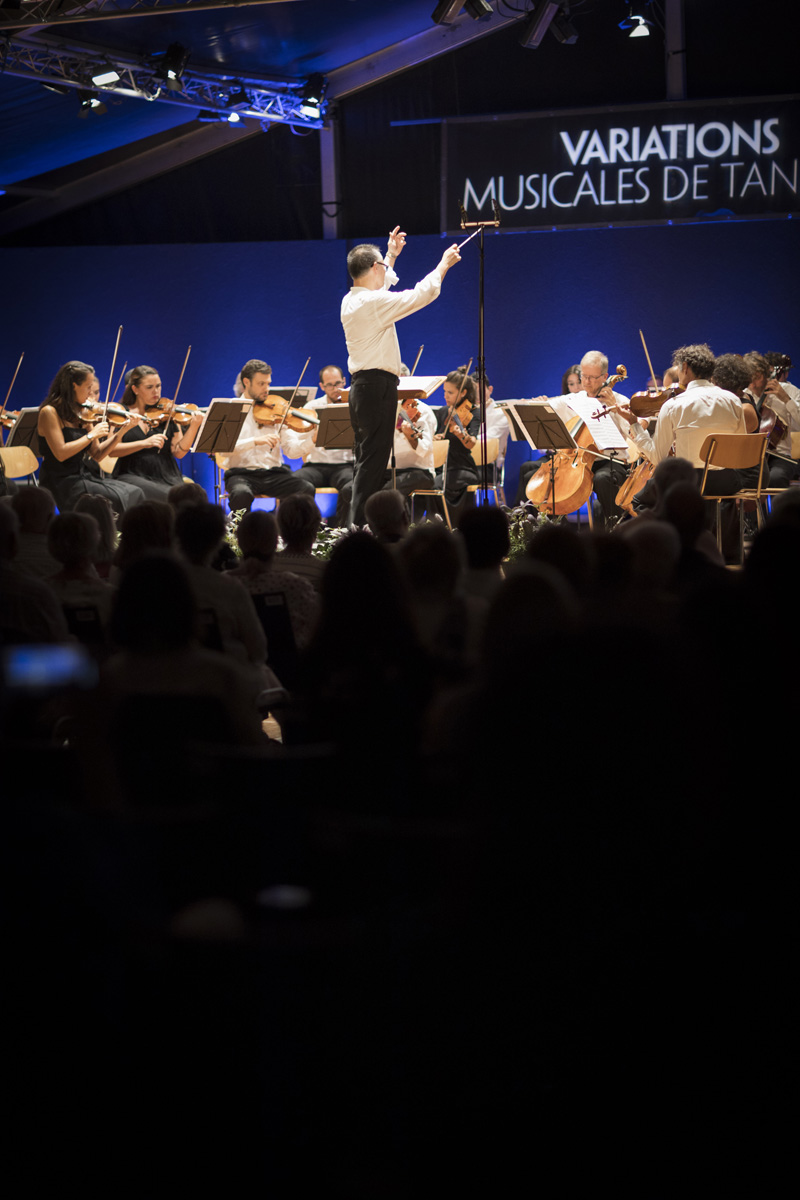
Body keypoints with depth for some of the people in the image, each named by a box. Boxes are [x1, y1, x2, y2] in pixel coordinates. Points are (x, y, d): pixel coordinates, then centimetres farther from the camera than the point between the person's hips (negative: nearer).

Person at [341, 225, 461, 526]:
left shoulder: (350, 301, 12)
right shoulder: (373, 303, -16)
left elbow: (380, 285, 34)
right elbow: (420, 295, -13)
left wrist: (391, 255, 43)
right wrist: (444, 265, 2)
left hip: (362, 387, 10)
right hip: (378, 386, -10)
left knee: (368, 460, 13)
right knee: (373, 460, -11)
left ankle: (358, 524, 14)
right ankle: (361, 526, -14)